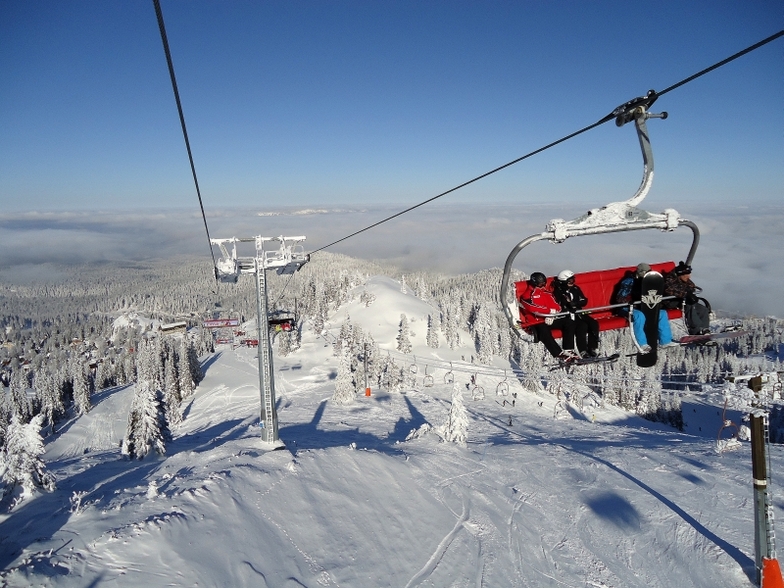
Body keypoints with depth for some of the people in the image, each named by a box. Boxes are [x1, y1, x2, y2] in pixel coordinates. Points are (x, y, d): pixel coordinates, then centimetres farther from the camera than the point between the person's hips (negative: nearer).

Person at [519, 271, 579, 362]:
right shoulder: (527, 296, 2)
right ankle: (560, 354, -39)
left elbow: (556, 306, 11)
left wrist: (552, 313, -12)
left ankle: (569, 350, -16)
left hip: (551, 319, 6)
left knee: (569, 322, -12)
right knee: (543, 329, -38)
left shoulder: (547, 293, 20)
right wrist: (550, 311, -18)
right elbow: (533, 308, -15)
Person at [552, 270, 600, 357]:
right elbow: (560, 308, -13)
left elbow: (584, 301, 7)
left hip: (578, 313, 6)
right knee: (582, 326, -30)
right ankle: (583, 352, -26)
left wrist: (574, 303, -13)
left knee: (594, 324, -18)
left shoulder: (575, 289, 12)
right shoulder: (558, 292, -4)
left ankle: (593, 349, -15)